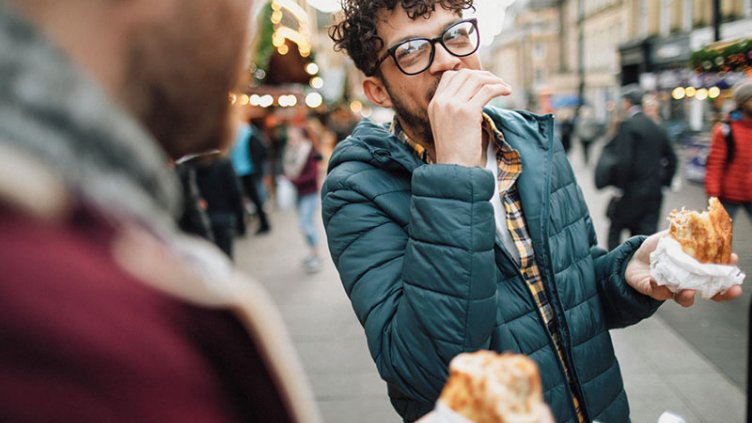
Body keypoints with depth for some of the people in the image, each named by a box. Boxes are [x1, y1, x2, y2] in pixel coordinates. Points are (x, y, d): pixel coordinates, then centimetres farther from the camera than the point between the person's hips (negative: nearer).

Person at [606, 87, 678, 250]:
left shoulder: (627, 125, -11)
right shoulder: (657, 128, 11)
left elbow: (624, 161, -19)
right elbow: (671, 159, 16)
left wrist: (620, 187, -11)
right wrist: (663, 183, 20)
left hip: (632, 193, -6)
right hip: (654, 193, 6)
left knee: (615, 230, 9)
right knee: (648, 235, 7)